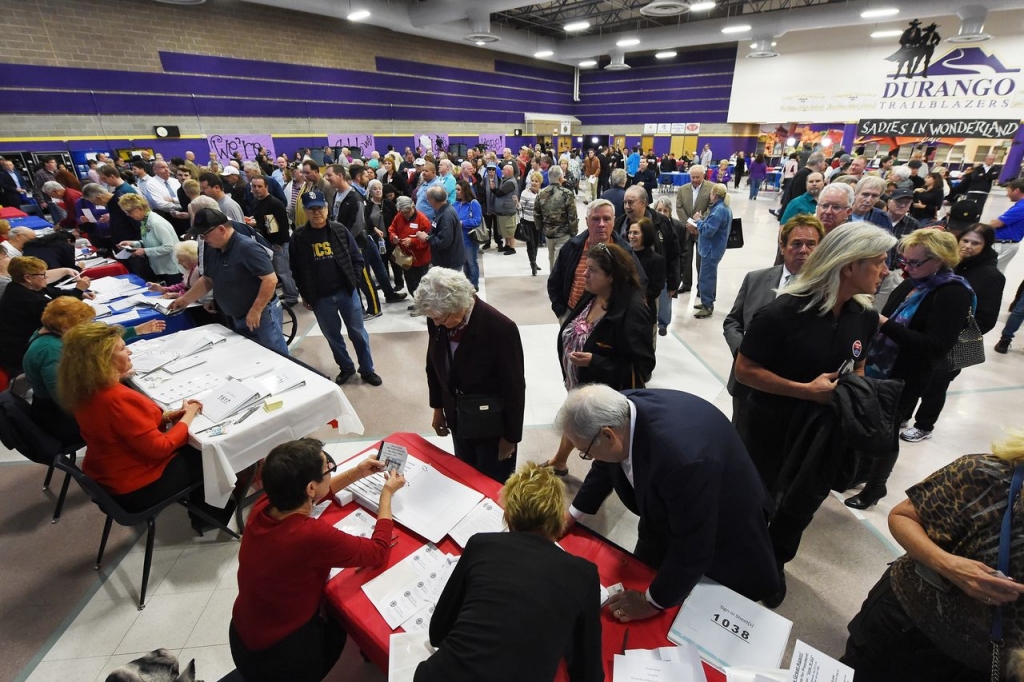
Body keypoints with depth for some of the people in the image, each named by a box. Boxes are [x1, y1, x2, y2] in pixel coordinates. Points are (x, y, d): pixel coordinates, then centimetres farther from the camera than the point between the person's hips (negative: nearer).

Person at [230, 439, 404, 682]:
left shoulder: (263, 506, -16)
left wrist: (356, 473, 4)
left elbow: (306, 496, 7)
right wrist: (387, 493, -10)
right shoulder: (312, 535, -36)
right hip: (277, 659, -6)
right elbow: (379, 551, -20)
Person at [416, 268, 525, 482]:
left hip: (493, 425, -5)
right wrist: (438, 408, 12)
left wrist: (511, 436, -11)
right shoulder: (438, 321, -14)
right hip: (458, 420, 5)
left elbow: (514, 388, -19)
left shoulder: (500, 328, -29)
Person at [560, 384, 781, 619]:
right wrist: (573, 514, 10)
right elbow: (605, 466, 0)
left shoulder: (682, 455, -46)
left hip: (721, 536, -6)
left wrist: (653, 601, -16)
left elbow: (692, 550, -31)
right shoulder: (620, 411, -23)